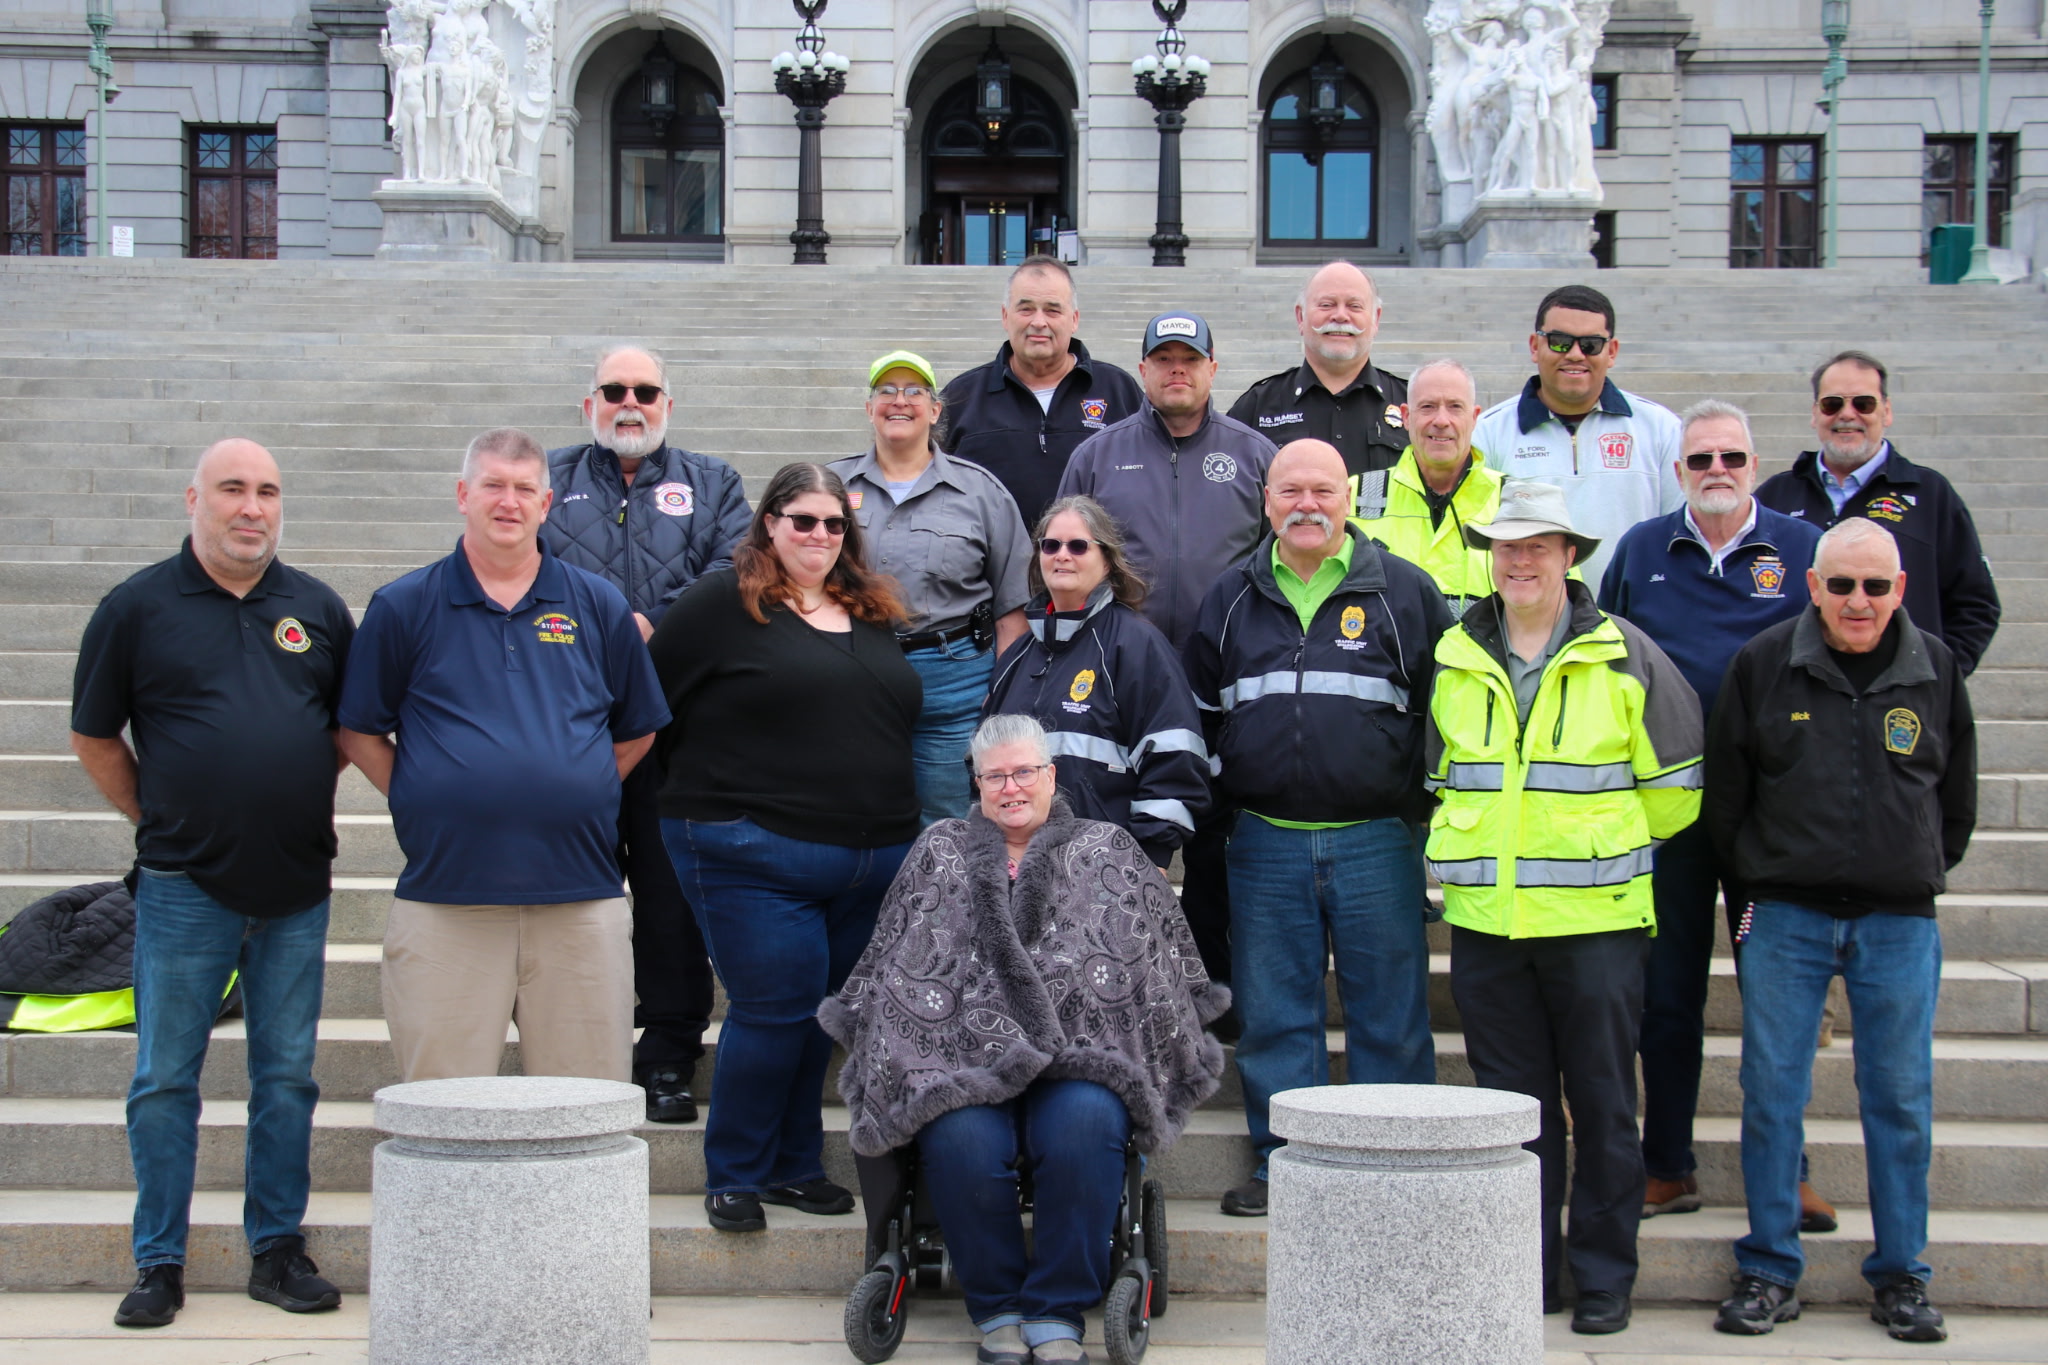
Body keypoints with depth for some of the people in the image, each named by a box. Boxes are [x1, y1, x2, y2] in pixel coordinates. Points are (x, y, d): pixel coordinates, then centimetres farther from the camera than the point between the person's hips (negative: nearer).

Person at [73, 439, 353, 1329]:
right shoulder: (138, 606, -1)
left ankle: (278, 1249, 19)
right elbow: (93, 738, 5)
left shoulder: (317, 607, 7)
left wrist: (305, 795, 9)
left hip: (296, 888, 2)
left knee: (286, 1077, 8)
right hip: (184, 888, -2)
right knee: (165, 1079, 3)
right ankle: (159, 1264, 14)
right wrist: (157, 818, 4)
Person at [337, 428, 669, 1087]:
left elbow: (637, 730, 17)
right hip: (444, 901, -1)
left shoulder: (598, 605, 10)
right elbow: (359, 731, 9)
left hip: (581, 902, 1)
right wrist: (423, 800, 0)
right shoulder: (404, 607, 5)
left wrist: (574, 794, 8)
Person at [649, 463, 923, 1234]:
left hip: (874, 861, 6)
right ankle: (733, 1177, 10)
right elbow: (655, 704, -2)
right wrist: (714, 796, 2)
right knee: (775, 1010, -7)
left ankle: (794, 1166, 24)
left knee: (826, 1014, 11)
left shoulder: (874, 612, 15)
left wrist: (891, 824, 17)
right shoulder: (721, 603, -2)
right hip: (757, 858, -6)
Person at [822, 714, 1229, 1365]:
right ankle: (996, 1306, -11)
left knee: (1085, 1122, -35)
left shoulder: (1108, 851, 18)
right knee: (960, 1137, -33)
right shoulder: (938, 853, 22)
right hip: (964, 1066, 1)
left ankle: (1059, 1312, -19)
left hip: (1079, 1061, 0)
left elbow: (1165, 961, 16)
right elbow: (890, 968, 21)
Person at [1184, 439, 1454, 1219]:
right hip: (1265, 845, 2)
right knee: (1273, 1016, 6)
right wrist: (1215, 803, 11)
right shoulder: (1231, 600, 11)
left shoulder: (1405, 593, 4)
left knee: (1390, 1019, 2)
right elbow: (1198, 712, 19)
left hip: (1377, 841, -2)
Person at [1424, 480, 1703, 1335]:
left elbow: (1673, 784, 5)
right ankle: (1523, 1277, 17)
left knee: (1602, 1105, 3)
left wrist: (1603, 846, 9)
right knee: (1512, 1105, 8)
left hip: (1596, 919, -3)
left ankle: (1605, 1277, 14)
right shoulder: (1455, 661, 9)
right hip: (1484, 918, 3)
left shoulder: (1625, 657, 0)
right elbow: (1437, 775, 22)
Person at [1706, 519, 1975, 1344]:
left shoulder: (1935, 670, 5)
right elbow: (1724, 790, 8)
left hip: (1899, 920, 1)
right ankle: (1769, 1271, 9)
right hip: (1785, 914, -1)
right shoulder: (1762, 665, 0)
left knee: (1900, 1097, 4)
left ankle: (1901, 1276, 15)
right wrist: (1755, 876, 8)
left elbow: (1957, 794, 16)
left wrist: (1925, 873, 14)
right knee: (1771, 1091, 0)